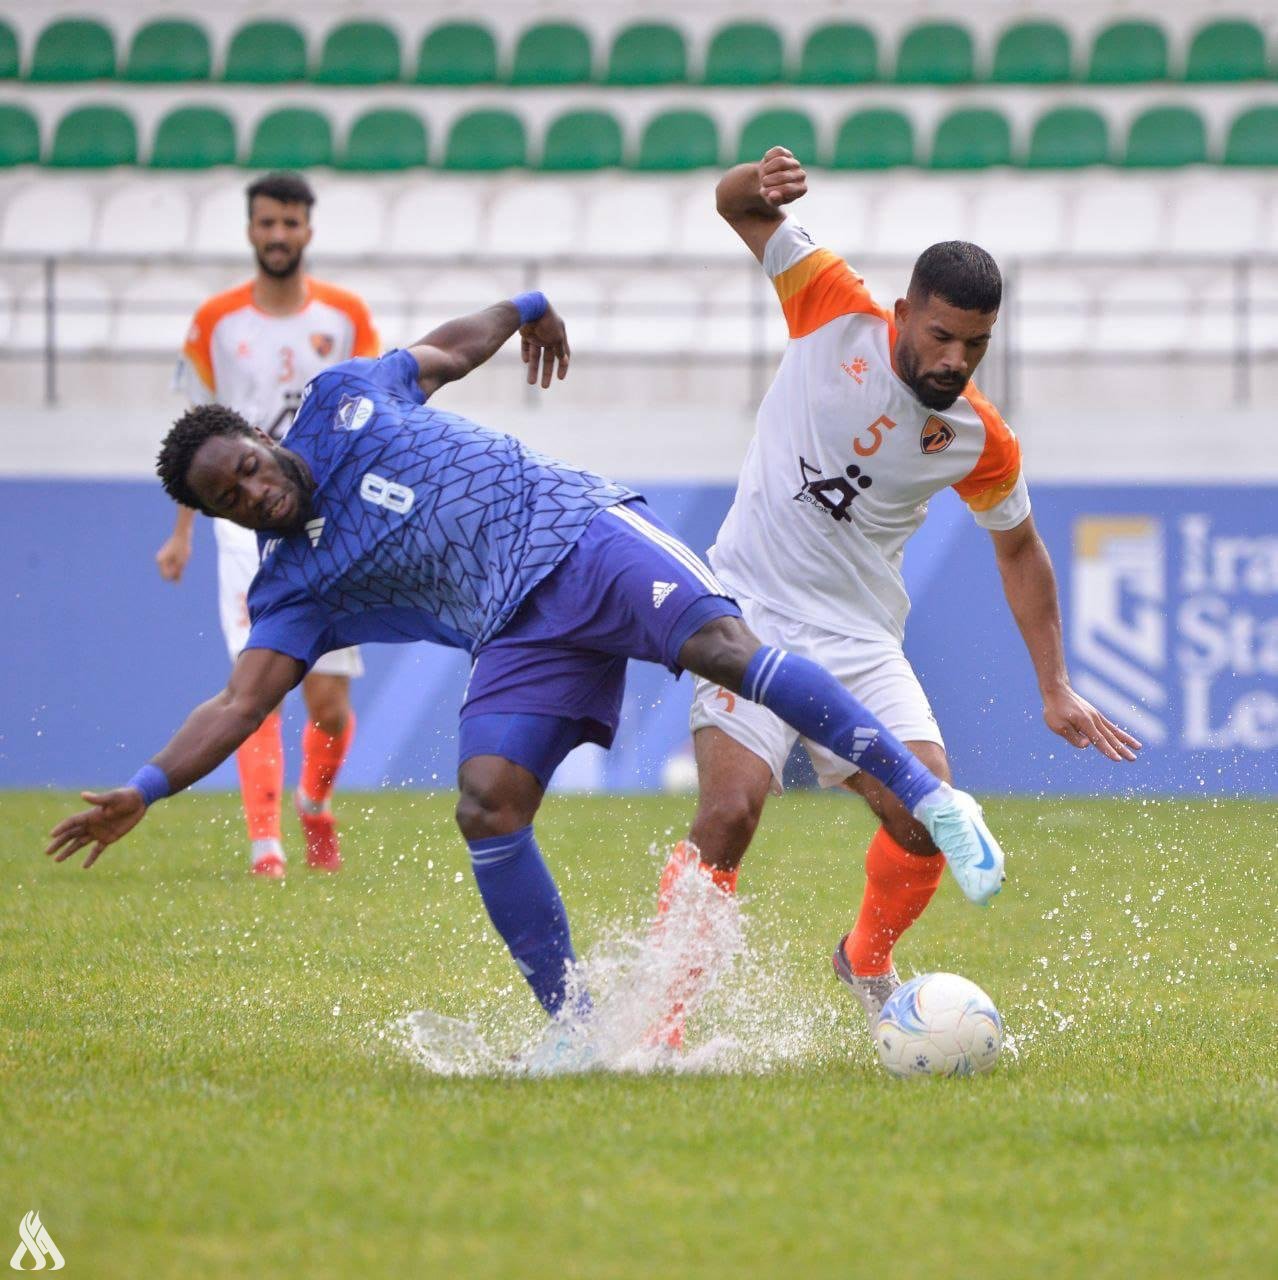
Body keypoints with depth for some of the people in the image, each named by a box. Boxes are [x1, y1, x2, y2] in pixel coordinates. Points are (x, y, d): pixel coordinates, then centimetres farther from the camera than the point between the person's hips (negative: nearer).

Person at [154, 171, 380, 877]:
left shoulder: (346, 317, 3)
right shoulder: (216, 321, 3)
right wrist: (182, 532, 9)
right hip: (247, 522, 0)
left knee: (328, 702, -1)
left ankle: (316, 803, 29)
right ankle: (264, 839, -16)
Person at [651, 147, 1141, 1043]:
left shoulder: (984, 445, -4)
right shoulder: (839, 314, -11)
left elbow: (1020, 550, 12)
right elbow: (738, 209, -4)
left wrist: (1056, 689, 9)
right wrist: (759, 187, -29)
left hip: (859, 640, 3)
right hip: (751, 614, -3)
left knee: (929, 815, -12)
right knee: (730, 811, -21)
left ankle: (868, 961, 19)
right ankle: (657, 1016, -12)